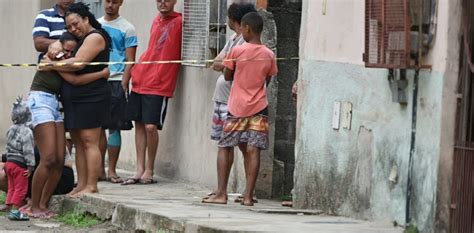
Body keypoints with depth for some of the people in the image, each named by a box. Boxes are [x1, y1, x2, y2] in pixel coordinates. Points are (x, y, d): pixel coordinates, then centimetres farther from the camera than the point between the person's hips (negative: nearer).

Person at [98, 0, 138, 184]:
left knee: (113, 128, -3)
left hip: (115, 82, -4)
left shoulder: (127, 29, 0)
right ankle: (99, 169, 13)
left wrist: (123, 84, -13)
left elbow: (130, 61, -4)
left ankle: (111, 170, 1)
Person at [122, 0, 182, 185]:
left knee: (150, 126, -10)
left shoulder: (180, 22, -8)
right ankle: (139, 170, 14)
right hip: (141, 80, 7)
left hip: (159, 85, -7)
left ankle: (149, 170, 5)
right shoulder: (156, 21, 13)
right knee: (139, 124, 8)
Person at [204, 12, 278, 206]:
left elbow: (227, 76, 3)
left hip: (237, 108, -2)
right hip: (259, 107, 2)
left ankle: (221, 193, 3)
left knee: (224, 147, 8)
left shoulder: (237, 51, -8)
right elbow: (267, 81, 11)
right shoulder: (269, 55, 1)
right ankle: (248, 195, -6)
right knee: (253, 150, -1)